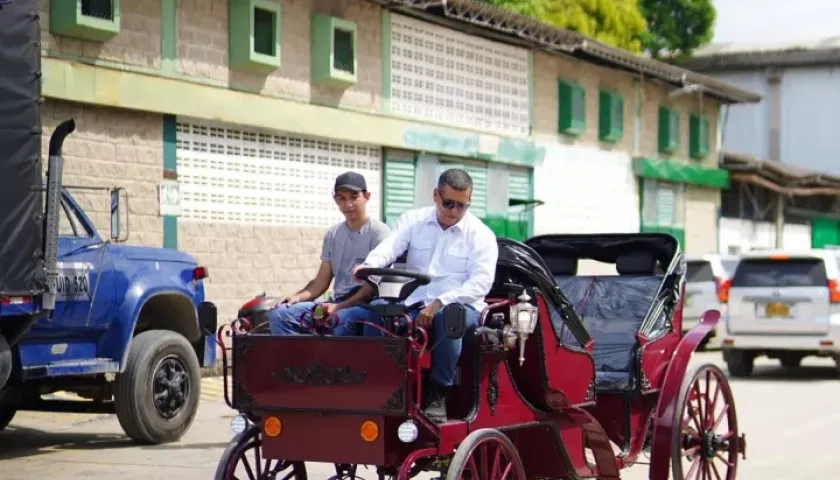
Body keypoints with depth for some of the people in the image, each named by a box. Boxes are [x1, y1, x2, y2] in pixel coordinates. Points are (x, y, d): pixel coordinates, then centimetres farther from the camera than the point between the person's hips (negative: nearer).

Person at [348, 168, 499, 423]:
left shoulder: (481, 235, 1)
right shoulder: (413, 220, 9)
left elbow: (480, 283, -11)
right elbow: (391, 246, -10)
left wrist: (439, 303, -24)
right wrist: (369, 265, -34)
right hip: (414, 305, 3)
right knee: (368, 314, -25)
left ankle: (437, 394, -26)